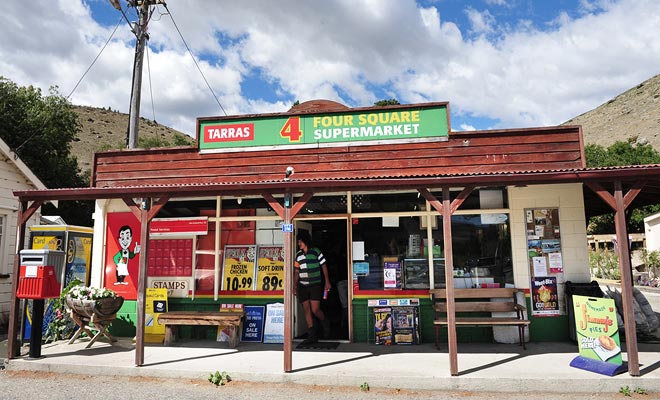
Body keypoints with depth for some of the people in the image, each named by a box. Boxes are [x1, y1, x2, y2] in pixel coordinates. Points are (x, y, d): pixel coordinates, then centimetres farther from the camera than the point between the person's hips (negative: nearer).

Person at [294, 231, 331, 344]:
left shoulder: (316, 251, -4)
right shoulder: (298, 254, 8)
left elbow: (324, 266, 1)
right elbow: (296, 271, 13)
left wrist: (327, 281, -3)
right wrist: (294, 286, 11)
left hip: (315, 285, -4)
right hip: (303, 286, 5)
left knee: (315, 310, -11)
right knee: (307, 310, 3)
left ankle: (324, 322, 22)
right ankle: (312, 335, 11)